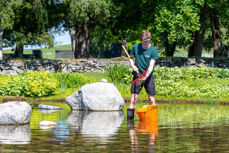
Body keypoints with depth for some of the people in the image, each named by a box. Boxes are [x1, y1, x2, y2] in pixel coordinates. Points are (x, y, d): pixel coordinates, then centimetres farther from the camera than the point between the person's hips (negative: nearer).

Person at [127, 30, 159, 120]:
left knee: (152, 99, -1)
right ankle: (129, 118, -6)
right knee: (133, 99, -7)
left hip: (148, 77, -1)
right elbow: (131, 57, 16)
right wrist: (133, 66, -5)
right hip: (137, 76, 1)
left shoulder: (153, 50, -8)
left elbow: (151, 66, -14)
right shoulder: (135, 47, -1)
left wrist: (145, 77, -28)